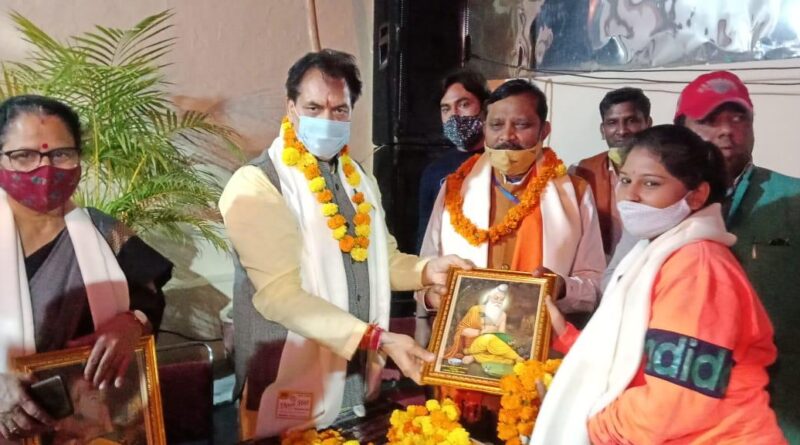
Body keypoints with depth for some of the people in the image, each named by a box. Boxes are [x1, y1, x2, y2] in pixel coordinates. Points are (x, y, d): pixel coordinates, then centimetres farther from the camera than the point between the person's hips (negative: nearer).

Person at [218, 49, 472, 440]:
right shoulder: (255, 186, -15)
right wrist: (377, 339, -29)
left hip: (358, 380, 7)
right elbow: (279, 293, -23)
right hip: (291, 390, -6)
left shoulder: (359, 180, 10)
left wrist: (426, 270, -5)